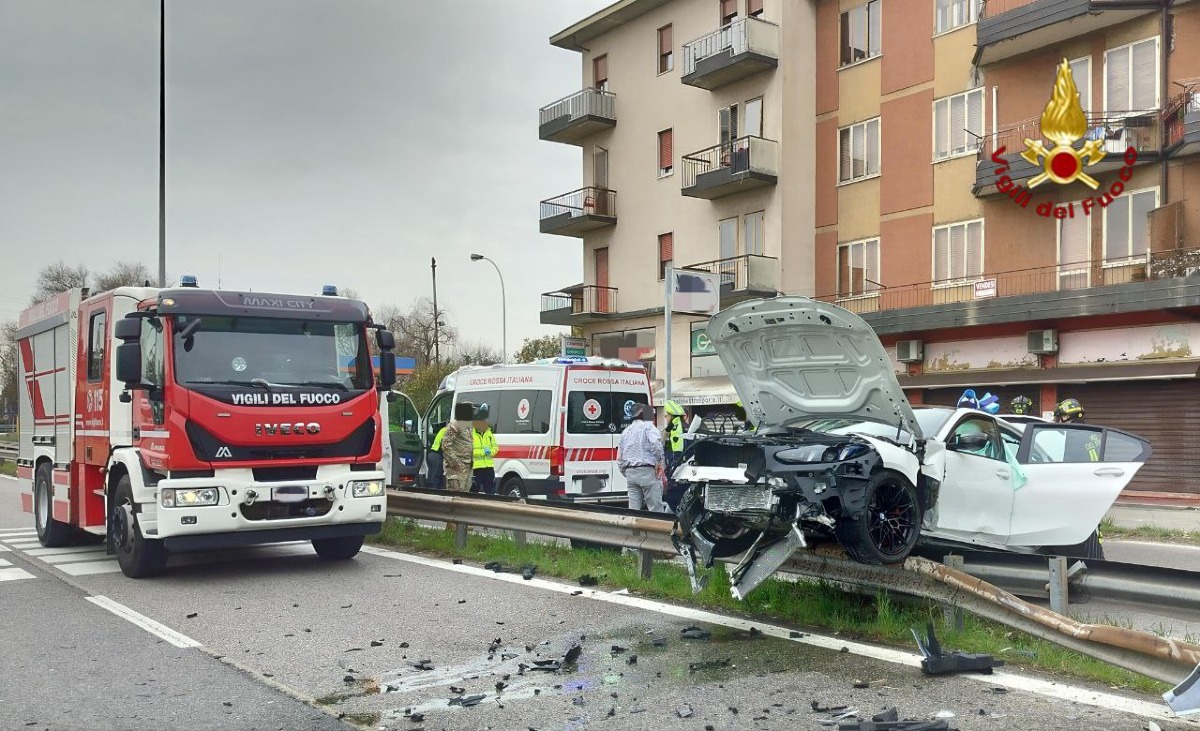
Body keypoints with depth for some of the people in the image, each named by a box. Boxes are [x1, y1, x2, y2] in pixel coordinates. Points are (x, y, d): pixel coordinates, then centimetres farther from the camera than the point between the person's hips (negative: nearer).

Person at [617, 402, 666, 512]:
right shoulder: (648, 426, -1)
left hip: (630, 472, 6)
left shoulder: (626, 431, 20)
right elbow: (655, 442, -22)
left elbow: (620, 459, 19)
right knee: (656, 509, -4)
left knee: (633, 509, 7)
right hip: (647, 471, -6)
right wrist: (660, 462, -12)